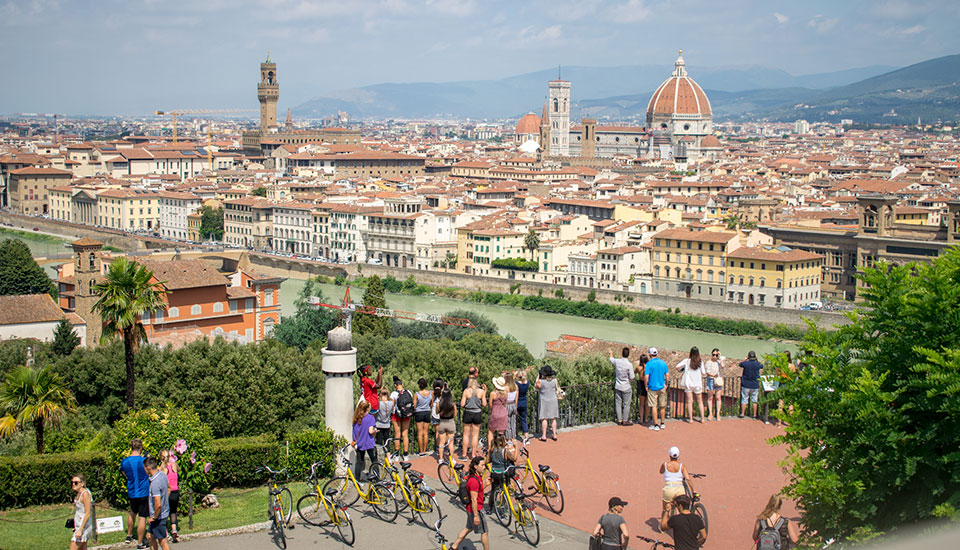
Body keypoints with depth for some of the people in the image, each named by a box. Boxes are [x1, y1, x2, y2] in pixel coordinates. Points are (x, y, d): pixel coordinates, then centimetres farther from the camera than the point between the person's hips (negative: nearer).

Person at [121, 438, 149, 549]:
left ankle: (129, 536, 40)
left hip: (131, 493, 5)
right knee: (142, 517, 2)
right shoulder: (144, 461, -18)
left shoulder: (124, 462, -5)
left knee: (133, 513, 28)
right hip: (144, 493, -5)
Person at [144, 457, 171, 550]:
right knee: (150, 536, 21)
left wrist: (154, 517, -17)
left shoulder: (155, 483, -29)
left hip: (159, 516, -9)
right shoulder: (162, 474, 0)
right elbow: (169, 488, 20)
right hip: (165, 512, 9)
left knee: (162, 541, 3)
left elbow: (158, 504, -32)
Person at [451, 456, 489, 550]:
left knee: (469, 528, 23)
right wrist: (476, 516, -25)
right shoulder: (474, 480, -26)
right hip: (476, 509, -10)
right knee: (484, 532, 4)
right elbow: (474, 500, -26)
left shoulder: (474, 476, 5)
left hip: (470, 508, 10)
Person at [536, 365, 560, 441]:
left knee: (544, 418, 2)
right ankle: (554, 435, 14)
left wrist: (538, 376, 7)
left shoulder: (541, 381, -17)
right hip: (553, 400, 3)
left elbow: (536, 386, 2)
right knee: (553, 418, 12)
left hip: (544, 401, -3)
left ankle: (544, 436, 2)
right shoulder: (554, 380, -8)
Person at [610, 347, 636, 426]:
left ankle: (619, 420, 17)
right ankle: (625, 421, 11)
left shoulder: (617, 361, -7)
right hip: (626, 387, -4)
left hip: (618, 387, 4)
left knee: (618, 404, 12)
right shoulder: (629, 365, -19)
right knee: (626, 404, 6)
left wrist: (611, 354, 40)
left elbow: (611, 360, 18)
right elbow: (632, 377, -14)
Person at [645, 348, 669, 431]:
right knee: (662, 406, 13)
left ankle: (656, 425, 2)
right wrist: (666, 385, 15)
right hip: (662, 387, 4)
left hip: (652, 388, -4)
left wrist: (646, 386, -2)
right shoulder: (663, 363, 1)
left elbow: (646, 377, -15)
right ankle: (662, 424, 23)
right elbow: (666, 375, 3)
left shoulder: (649, 364, -11)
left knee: (654, 406, 1)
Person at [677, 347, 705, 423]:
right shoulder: (700, 362, -8)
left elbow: (677, 367, -12)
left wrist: (681, 370, 8)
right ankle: (702, 418, 14)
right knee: (700, 401, 14)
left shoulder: (687, 361, -9)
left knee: (690, 401, 5)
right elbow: (703, 373, -3)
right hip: (698, 384, 1)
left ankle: (690, 418, 4)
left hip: (688, 383, -1)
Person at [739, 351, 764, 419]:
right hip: (755, 385, 1)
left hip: (746, 385, -1)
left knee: (744, 400, 7)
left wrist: (746, 359, 14)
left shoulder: (745, 363, -11)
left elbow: (740, 364, 12)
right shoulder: (758, 364, -7)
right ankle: (754, 414, 11)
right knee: (754, 400, 9)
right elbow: (762, 366, 17)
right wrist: (757, 360, 16)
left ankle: (742, 414, 10)